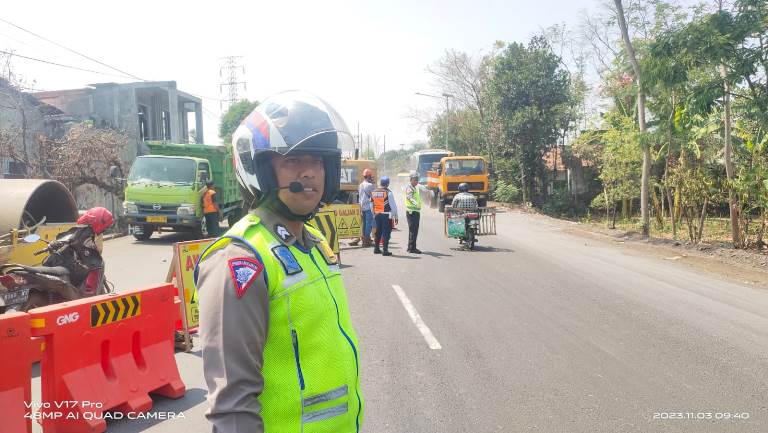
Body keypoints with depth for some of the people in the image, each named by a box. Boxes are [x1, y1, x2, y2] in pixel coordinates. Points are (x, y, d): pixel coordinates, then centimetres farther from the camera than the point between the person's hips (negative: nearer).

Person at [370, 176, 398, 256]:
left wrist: (374, 215, 23)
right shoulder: (388, 192, -11)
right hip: (386, 215, -6)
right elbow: (393, 205, -10)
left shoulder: (373, 192, 7)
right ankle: (385, 250, -3)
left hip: (377, 215, 6)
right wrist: (396, 216, -3)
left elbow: (372, 205, 14)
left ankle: (376, 249, 24)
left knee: (378, 232, 17)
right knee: (386, 232, -2)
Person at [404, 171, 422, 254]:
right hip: (411, 212, -10)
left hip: (416, 212, 10)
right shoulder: (409, 188, -13)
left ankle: (411, 247, 22)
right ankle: (412, 248, -9)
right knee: (413, 230, -11)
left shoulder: (415, 188, 18)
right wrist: (416, 203, -48)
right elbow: (409, 196, -32)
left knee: (414, 230, 15)